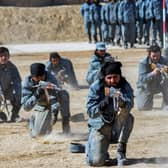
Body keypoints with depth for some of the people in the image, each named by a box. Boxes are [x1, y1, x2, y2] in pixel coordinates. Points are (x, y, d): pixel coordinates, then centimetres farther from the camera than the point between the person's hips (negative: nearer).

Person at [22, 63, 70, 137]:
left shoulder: (51, 78, -30)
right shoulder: (27, 82, -24)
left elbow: (54, 98, -40)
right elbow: (26, 107, -27)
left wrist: (54, 112, -58)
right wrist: (36, 95, -43)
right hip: (41, 108, 1)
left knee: (63, 93, -34)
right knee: (36, 134, -11)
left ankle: (66, 125, -24)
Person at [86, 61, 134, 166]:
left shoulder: (125, 86, -7)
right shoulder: (95, 87, -9)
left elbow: (130, 104, -26)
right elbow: (90, 111, -13)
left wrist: (121, 101, -49)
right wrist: (101, 106, -33)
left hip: (117, 127, 2)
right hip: (100, 126, -2)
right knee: (96, 161, -21)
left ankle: (121, 151, -18)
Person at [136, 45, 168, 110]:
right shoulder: (143, 63, -23)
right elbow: (142, 79, -32)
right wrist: (152, 74, -49)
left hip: (159, 85, 1)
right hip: (146, 87, -1)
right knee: (143, 108, -9)